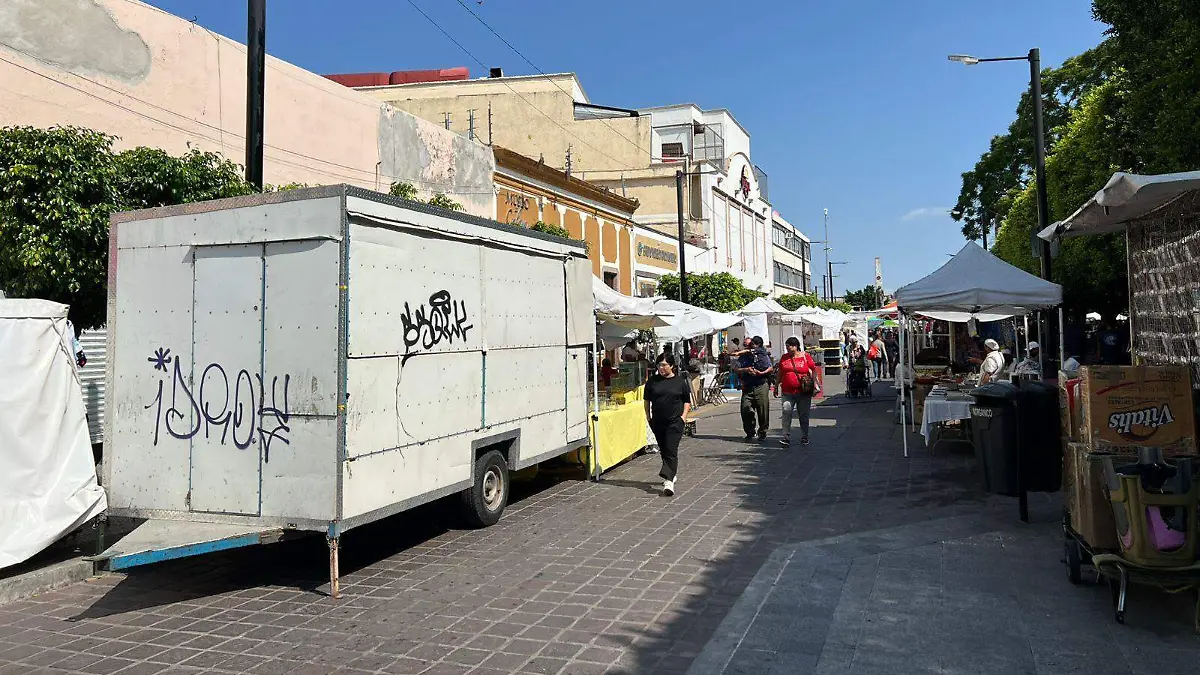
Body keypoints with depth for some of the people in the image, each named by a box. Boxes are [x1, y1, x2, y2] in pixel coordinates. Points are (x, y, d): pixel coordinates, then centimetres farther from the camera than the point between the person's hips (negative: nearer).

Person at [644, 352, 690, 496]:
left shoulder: (680, 381, 0)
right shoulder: (652, 381, 5)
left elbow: (687, 401, 7)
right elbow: (647, 400, 15)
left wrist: (683, 416, -4)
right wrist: (648, 416, 8)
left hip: (675, 422, -4)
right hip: (657, 422, 4)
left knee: (671, 450, -13)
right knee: (663, 450, 14)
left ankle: (669, 481, -19)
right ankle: (672, 474, 33)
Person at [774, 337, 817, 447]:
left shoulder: (806, 356, 0)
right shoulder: (784, 357, 9)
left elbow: (813, 371, 2)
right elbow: (780, 373, 18)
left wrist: (815, 385, -6)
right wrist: (776, 386, 18)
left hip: (803, 393, -2)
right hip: (787, 392, 2)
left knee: (803, 416, 8)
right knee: (786, 413, -12)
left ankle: (804, 438, 21)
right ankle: (786, 438, -12)